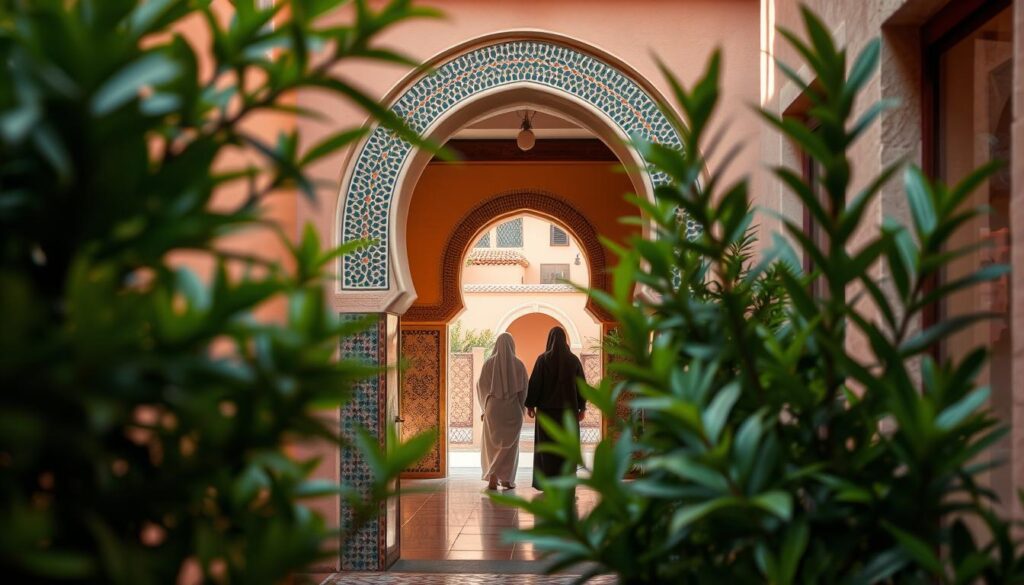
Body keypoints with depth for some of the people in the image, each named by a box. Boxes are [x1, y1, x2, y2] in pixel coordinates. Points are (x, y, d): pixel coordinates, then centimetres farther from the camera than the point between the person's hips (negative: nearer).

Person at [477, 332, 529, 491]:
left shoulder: (489, 363, -4)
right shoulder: (518, 365, -3)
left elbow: (481, 386, -3)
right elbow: (524, 390, -3)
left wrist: (486, 406, 9)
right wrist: (520, 408, 9)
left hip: (493, 408, 0)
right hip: (512, 409, 0)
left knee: (493, 444, 10)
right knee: (510, 444, 11)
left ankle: (493, 477, -1)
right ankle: (507, 479, 8)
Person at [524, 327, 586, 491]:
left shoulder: (543, 359, -7)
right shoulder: (573, 359, 0)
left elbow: (534, 383, -7)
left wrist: (530, 405, 2)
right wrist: (582, 408, 10)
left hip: (547, 408, -1)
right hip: (568, 408, 2)